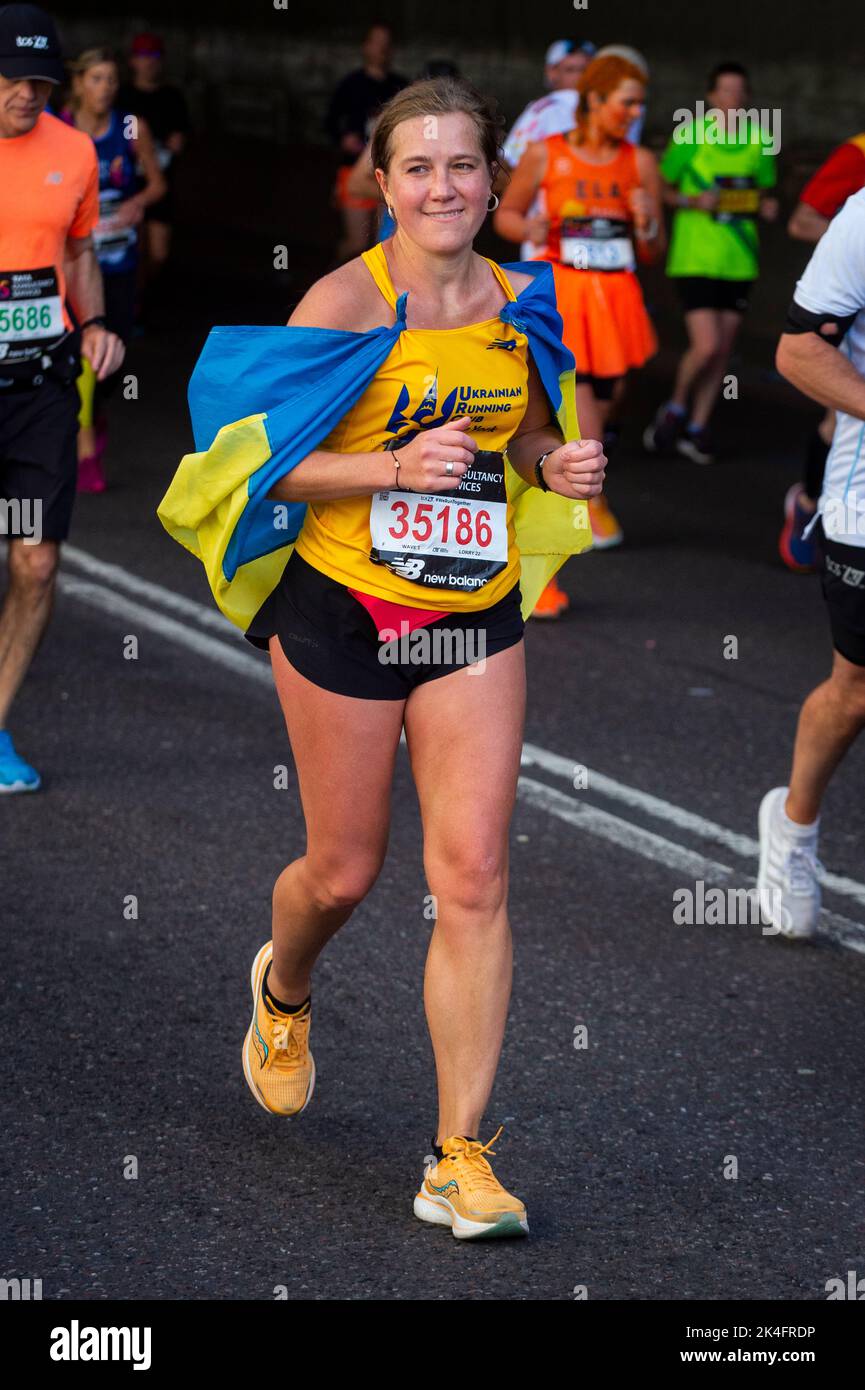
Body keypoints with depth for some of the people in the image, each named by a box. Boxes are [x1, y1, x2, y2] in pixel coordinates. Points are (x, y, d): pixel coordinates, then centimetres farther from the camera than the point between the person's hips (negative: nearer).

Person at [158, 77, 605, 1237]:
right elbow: (273, 460, -11)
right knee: (346, 872, 9)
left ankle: (461, 1160, -1)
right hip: (344, 610, -3)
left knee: (473, 879, -5)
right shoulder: (349, 301, -11)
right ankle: (284, 991, 47)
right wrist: (393, 466, -26)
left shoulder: (521, 303, 3)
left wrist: (559, 464, -3)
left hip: (476, 618, 3)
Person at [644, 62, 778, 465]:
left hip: (739, 261, 5)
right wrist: (694, 201, -16)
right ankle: (676, 410, 13)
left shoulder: (760, 142, 5)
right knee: (706, 345, -13)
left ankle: (697, 428, 20)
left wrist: (767, 207, -4)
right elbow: (662, 188, 1)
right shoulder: (691, 137, -7)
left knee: (723, 350, 7)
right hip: (694, 259, -5)